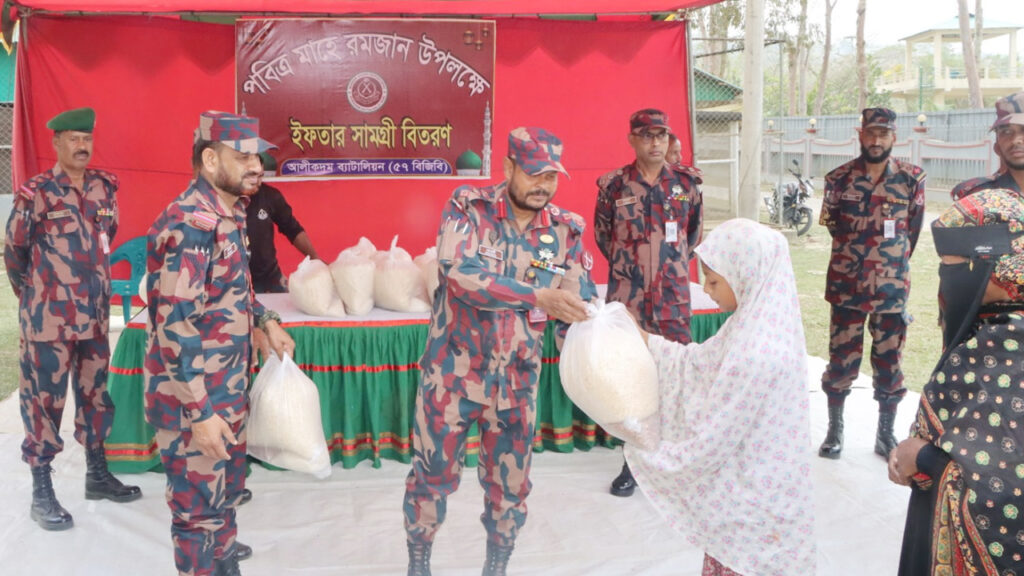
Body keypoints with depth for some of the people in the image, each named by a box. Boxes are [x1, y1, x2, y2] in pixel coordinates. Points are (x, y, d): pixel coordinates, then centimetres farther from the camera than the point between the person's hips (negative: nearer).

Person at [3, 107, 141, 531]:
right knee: (44, 398, 1)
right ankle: (42, 494, 10)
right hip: (49, 318, -5)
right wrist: (36, 296, 10)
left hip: (95, 314, 5)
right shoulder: (36, 193, -10)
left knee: (94, 392, 15)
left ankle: (97, 474, 29)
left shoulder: (105, 188, 4)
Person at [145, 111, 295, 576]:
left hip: (227, 385, 10)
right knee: (198, 504, 6)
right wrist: (200, 412, -27)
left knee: (227, 484, 26)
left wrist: (267, 322, 13)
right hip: (193, 396, -10)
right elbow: (174, 327, -28)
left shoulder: (227, 214, 6)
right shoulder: (190, 223, -24)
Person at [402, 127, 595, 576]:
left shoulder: (565, 230, -4)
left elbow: (579, 306, -3)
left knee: (510, 484, 12)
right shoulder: (467, 207, -12)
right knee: (433, 474, 10)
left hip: (517, 379, 3)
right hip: (452, 372, -2)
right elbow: (462, 275, -27)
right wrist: (538, 297, -34)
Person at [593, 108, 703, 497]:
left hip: (674, 297, 1)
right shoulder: (614, 185, 0)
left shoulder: (686, 182, 4)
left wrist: (677, 263, 13)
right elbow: (602, 233, 12)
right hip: (627, 297, 0)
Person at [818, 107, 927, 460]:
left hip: (893, 287, 0)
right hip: (847, 286, 0)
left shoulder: (912, 179, -2)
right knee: (841, 359, 6)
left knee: (889, 363, 8)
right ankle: (835, 431, 19)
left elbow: (914, 229, 9)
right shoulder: (840, 178, -2)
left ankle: (886, 435, 21)